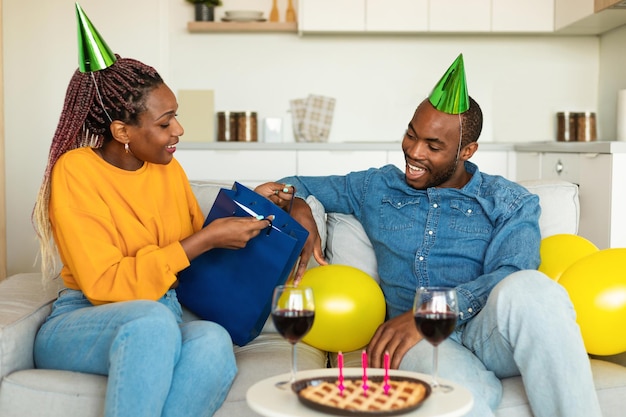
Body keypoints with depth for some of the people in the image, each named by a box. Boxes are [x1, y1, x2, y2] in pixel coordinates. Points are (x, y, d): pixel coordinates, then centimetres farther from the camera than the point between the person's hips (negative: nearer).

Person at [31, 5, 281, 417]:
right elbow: (105, 285, -18)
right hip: (81, 324, -4)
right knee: (151, 318, -39)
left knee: (212, 341, -32)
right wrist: (206, 240, -20)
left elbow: (197, 247, 19)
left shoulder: (168, 168, 7)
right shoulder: (75, 171, -11)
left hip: (163, 320, 5)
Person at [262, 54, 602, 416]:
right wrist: (299, 211, 2)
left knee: (529, 288, -36)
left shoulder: (511, 203, 12)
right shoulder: (377, 188, 20)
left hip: (491, 334, 2)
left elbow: (511, 277, -6)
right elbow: (297, 186, 28)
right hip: (423, 341, -2)